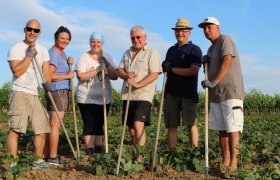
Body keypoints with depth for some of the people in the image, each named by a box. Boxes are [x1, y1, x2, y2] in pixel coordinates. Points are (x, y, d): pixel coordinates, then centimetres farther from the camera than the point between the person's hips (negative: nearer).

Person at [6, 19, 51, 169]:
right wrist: (29, 55, -13)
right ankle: (12, 164, -9)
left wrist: (47, 82, -13)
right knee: (15, 129, -13)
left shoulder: (42, 50, 16)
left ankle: (38, 160, 20)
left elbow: (46, 70, 7)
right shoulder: (16, 49, -2)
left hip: (36, 95, 6)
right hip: (20, 93, -6)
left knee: (42, 128, 7)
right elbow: (17, 71, -14)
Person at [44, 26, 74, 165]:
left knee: (51, 124, 11)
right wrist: (68, 75, -14)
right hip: (57, 91, -10)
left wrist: (68, 63, 10)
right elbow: (48, 75, -22)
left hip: (63, 91, 10)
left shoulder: (62, 52, 19)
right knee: (55, 124, -7)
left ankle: (47, 155, 17)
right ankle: (52, 157, -1)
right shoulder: (54, 53, -12)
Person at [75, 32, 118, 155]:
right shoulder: (84, 57, -3)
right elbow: (81, 76, -16)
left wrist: (107, 64, -15)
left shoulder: (108, 57, 8)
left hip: (104, 98, 4)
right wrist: (97, 70, -21)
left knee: (99, 124, 11)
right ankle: (89, 152, -2)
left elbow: (115, 76, 0)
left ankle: (98, 148, 22)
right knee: (90, 124, -6)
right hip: (87, 99, -3)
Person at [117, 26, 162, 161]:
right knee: (131, 127, 9)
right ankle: (137, 154, 21)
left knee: (138, 125, -17)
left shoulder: (152, 53, -3)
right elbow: (120, 70, 12)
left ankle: (139, 158, -15)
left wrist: (138, 84, -22)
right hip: (127, 95, 7)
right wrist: (127, 75, -10)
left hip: (143, 95, -7)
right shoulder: (127, 53, 18)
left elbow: (154, 74, -12)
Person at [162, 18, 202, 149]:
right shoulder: (171, 50, 19)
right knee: (171, 125, 4)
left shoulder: (195, 49, 0)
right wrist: (164, 67, 2)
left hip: (188, 93, -5)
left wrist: (173, 69, -12)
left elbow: (194, 71, -13)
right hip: (171, 92, 5)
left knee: (191, 124, -2)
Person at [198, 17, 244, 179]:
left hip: (230, 92, -8)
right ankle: (225, 161, 15)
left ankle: (233, 163, -6)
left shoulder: (225, 40, -4)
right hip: (216, 94, 8)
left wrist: (214, 82, -17)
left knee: (232, 129, -8)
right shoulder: (211, 49, 22)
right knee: (221, 129, 8)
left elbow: (227, 62, -17)